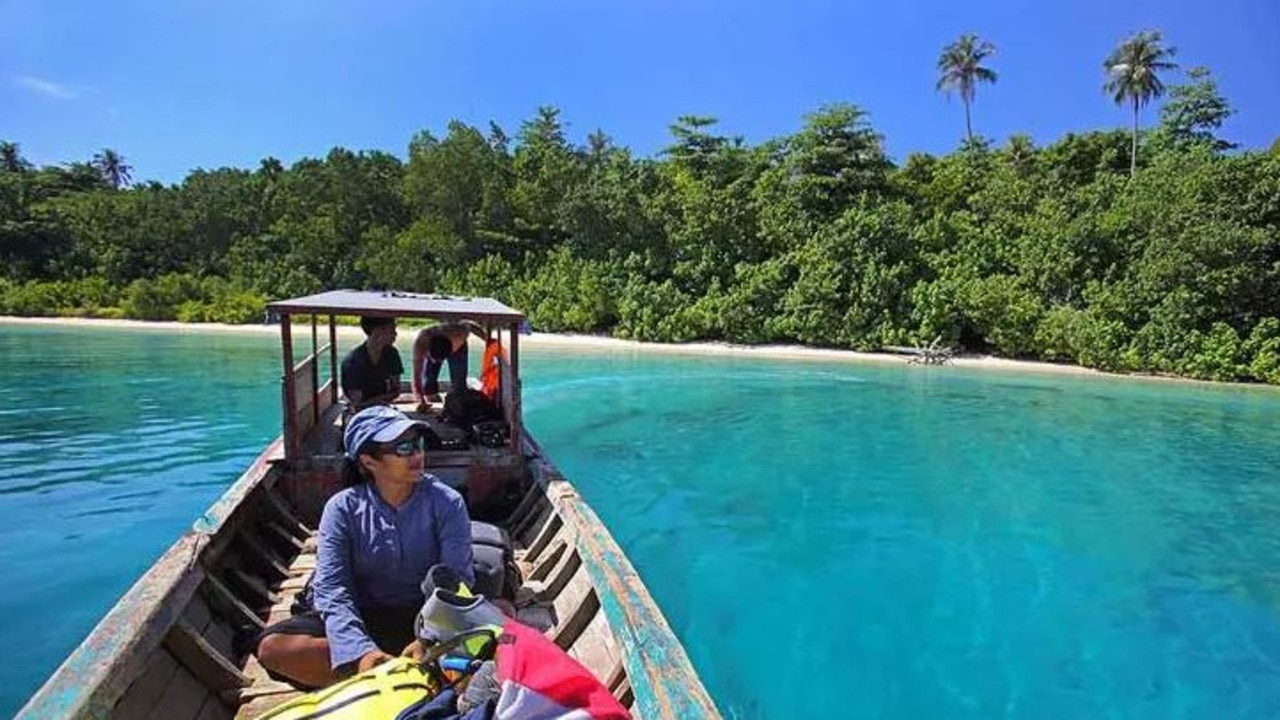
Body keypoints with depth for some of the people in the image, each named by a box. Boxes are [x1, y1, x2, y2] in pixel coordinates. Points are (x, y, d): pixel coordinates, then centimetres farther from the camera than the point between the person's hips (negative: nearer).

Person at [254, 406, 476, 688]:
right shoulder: (343, 509, -5)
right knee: (272, 646, -23)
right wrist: (362, 651, -29)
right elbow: (332, 589, -12)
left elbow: (457, 580, -13)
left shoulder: (445, 503, -7)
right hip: (362, 618, 2)